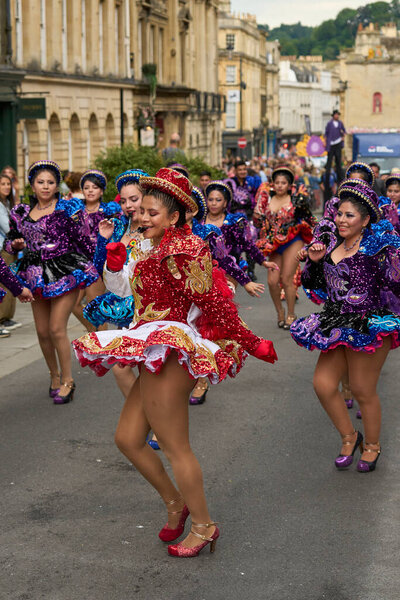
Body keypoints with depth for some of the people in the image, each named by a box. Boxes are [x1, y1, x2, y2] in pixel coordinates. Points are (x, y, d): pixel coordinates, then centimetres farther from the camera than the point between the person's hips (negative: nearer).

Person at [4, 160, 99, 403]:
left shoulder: (66, 210, -6)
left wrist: (99, 266, -2)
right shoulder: (21, 213, 7)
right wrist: (15, 244, -4)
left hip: (65, 273, -5)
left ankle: (68, 380, 7)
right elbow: (10, 241, 18)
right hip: (37, 275, 5)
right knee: (42, 331, 9)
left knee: (57, 329, -9)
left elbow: (82, 241, -3)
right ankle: (54, 376, 30)